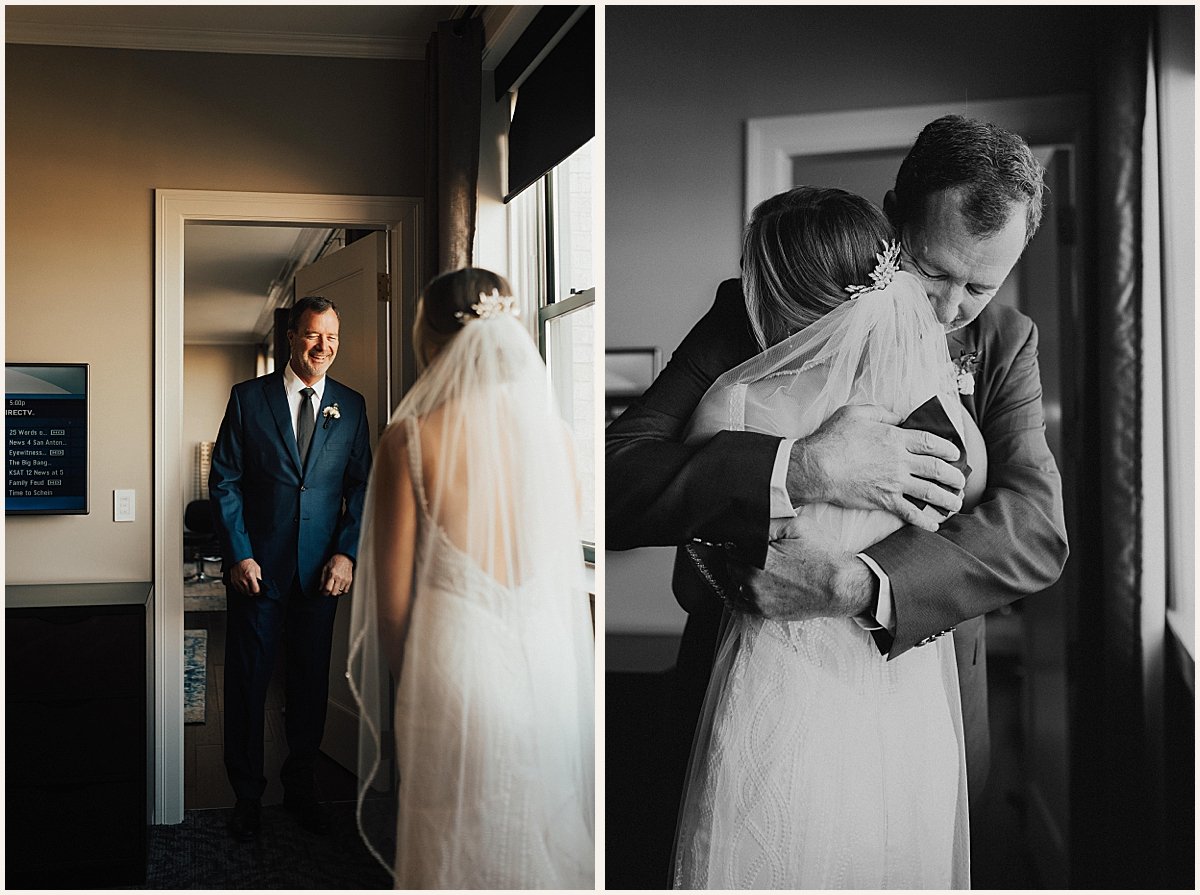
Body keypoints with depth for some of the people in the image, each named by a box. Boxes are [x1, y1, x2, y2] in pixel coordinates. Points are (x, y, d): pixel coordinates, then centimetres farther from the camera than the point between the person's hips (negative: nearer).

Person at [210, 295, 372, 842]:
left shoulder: (350, 406, 6)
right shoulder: (248, 398, 0)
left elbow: (362, 485, 6)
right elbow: (224, 481, -1)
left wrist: (346, 552, -5)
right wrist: (238, 555, -8)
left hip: (320, 571, 2)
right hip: (257, 567, -2)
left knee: (311, 683, 9)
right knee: (247, 681, 6)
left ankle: (300, 786, 25)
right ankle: (247, 795, 20)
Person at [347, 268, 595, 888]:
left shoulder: (410, 437, -10)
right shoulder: (554, 432, -1)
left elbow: (393, 598, -7)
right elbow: (567, 570, 8)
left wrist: (402, 684, 9)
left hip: (456, 667, -3)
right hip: (552, 665, 3)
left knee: (455, 852, 13)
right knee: (545, 843, 18)